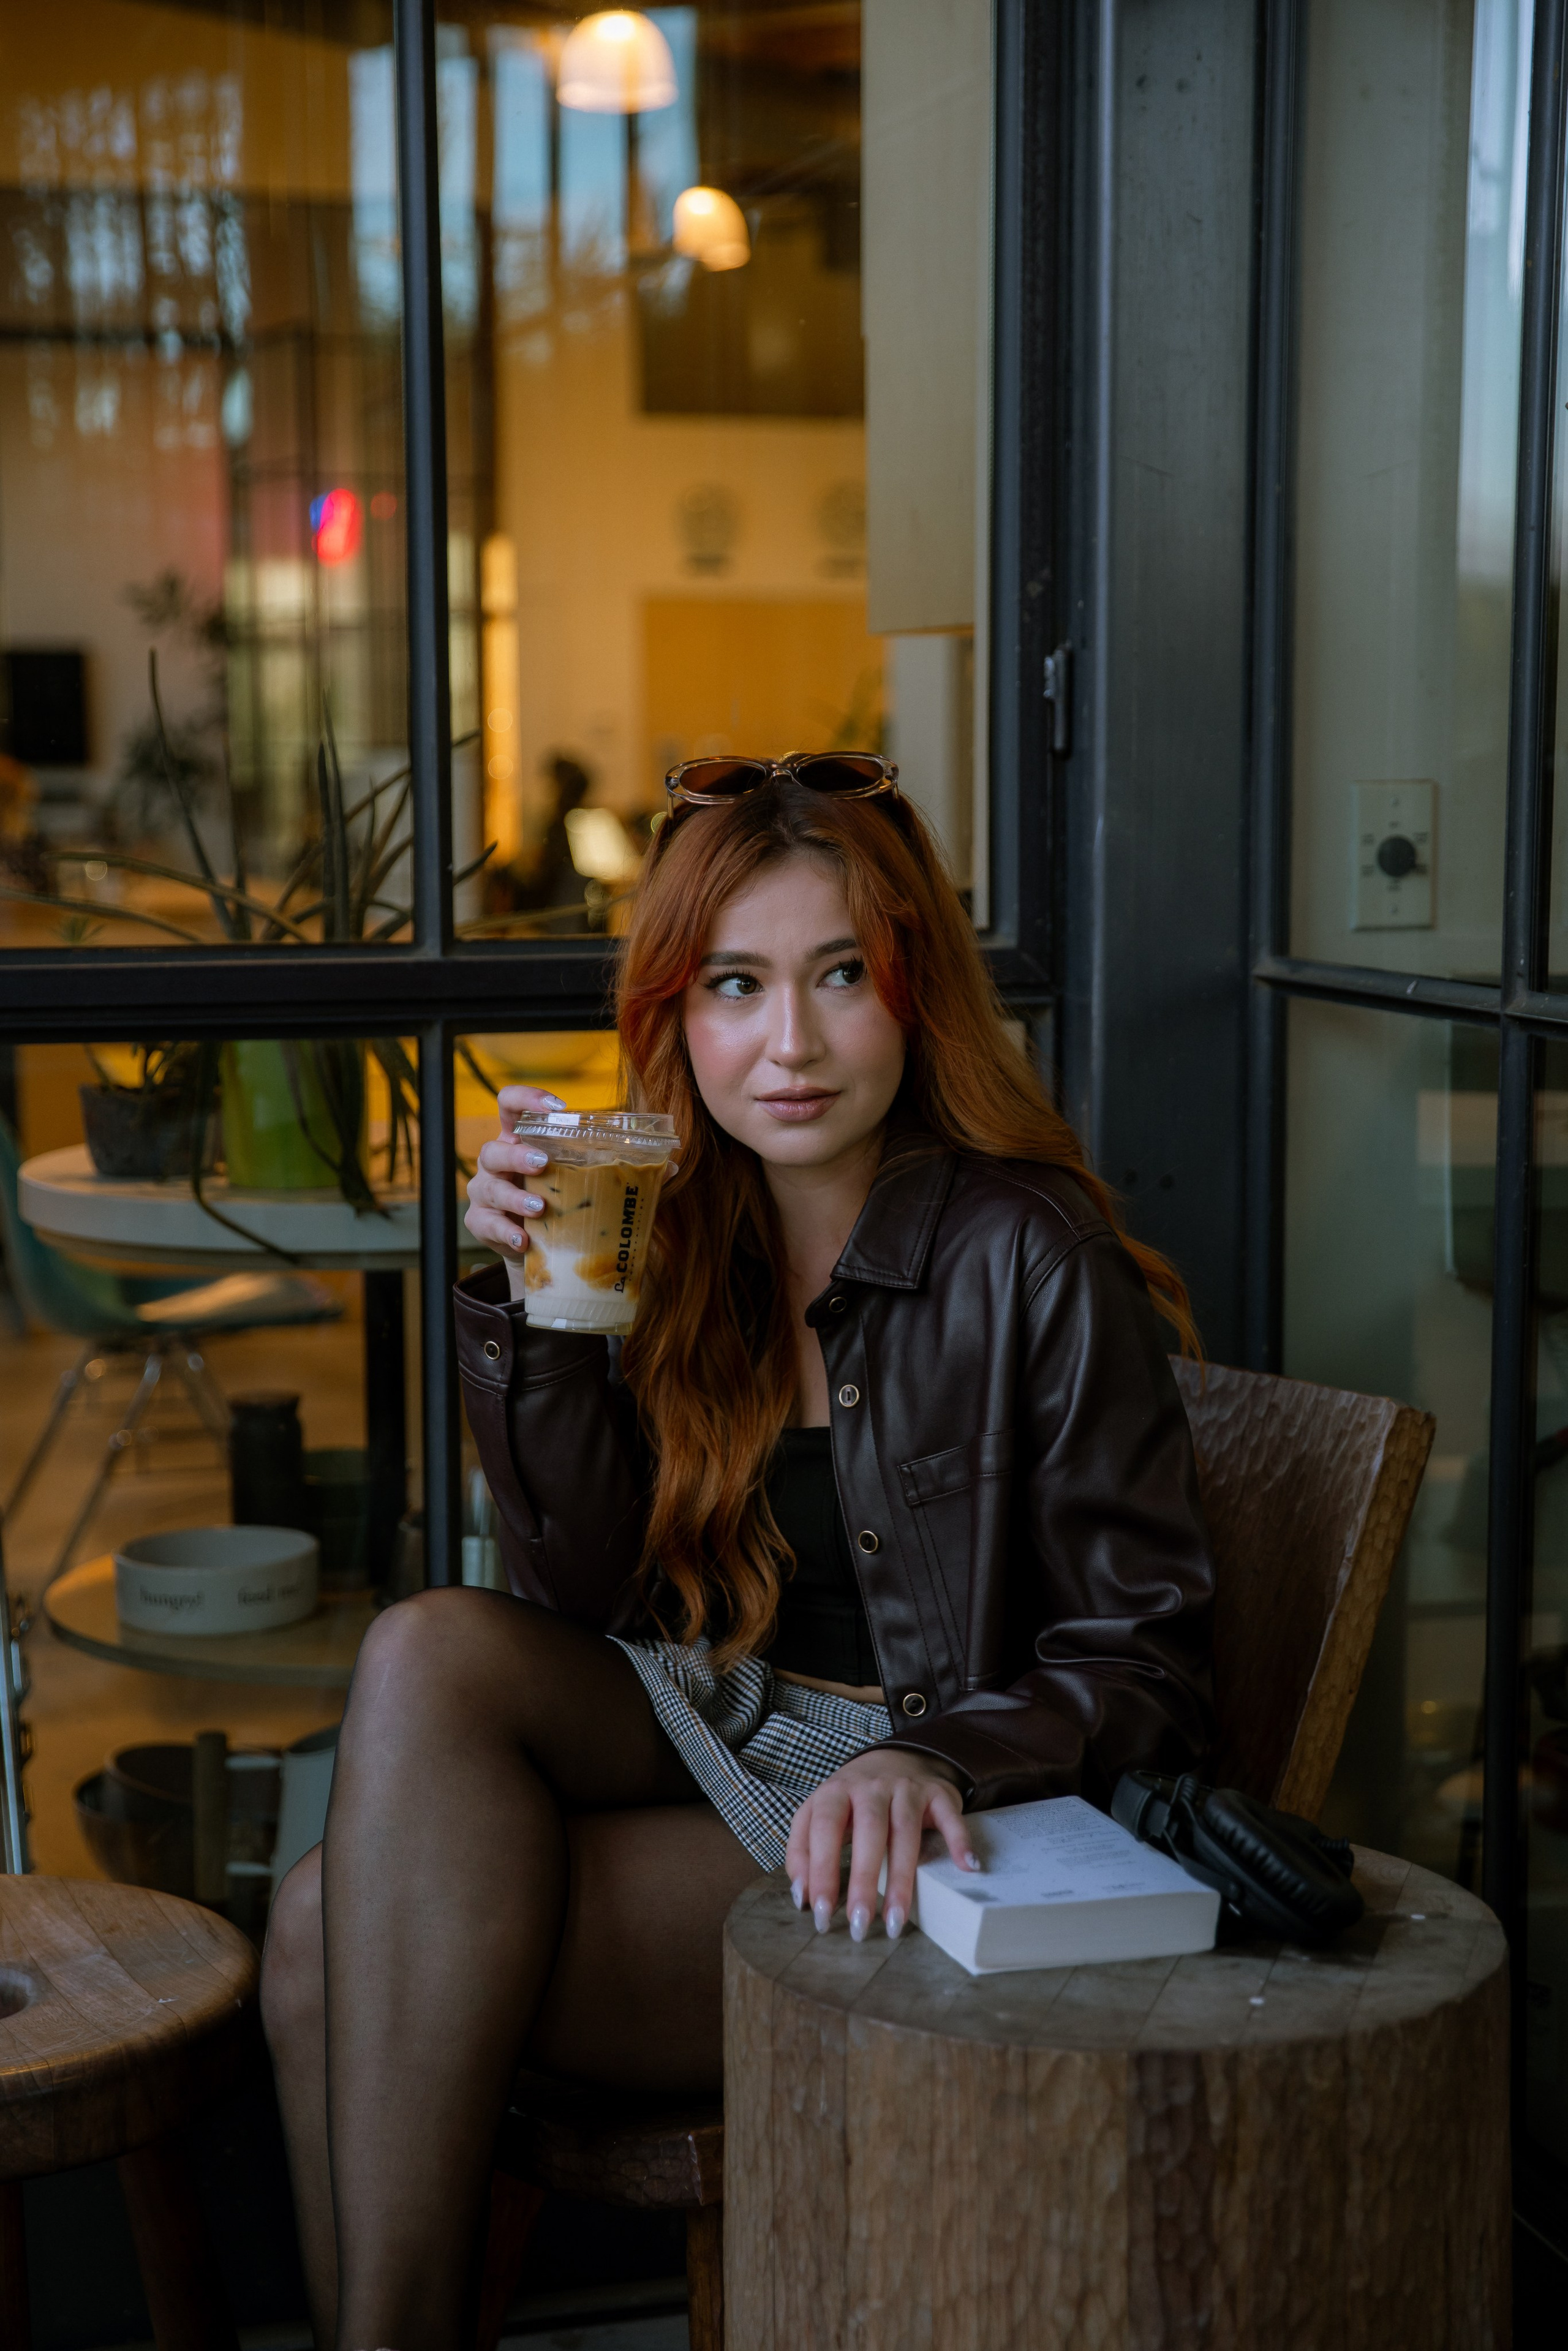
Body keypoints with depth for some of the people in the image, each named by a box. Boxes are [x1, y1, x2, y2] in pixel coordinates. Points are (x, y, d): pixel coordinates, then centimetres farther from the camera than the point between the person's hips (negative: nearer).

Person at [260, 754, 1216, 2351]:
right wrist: (534, 1299, -9)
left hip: (917, 1847, -6)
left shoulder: (1027, 1260, -11)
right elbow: (588, 1593, 3)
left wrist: (929, 1759, -28)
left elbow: (1146, 1668, -9)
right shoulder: (676, 1231, 5)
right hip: (699, 1736, 6)